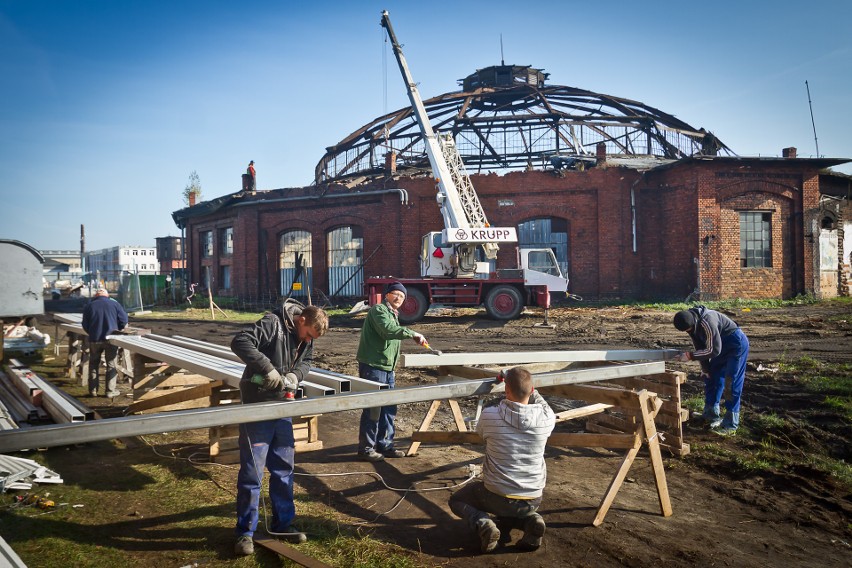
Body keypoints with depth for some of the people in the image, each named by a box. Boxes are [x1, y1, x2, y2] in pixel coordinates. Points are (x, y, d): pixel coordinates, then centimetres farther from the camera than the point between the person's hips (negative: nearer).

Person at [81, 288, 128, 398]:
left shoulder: (89, 306, 9)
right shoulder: (114, 304, 4)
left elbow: (85, 326, 8)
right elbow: (124, 320, 2)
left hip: (94, 339, 2)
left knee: (93, 364, 14)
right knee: (111, 364, 4)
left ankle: (93, 390, 17)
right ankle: (110, 391, 3)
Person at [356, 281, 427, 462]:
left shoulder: (393, 315, 22)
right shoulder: (379, 310, -9)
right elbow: (387, 329, -26)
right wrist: (412, 334, -26)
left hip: (387, 367, 10)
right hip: (372, 365, -10)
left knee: (389, 408, 12)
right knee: (373, 408, -5)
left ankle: (385, 445, 22)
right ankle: (366, 448, 4)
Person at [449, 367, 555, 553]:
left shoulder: (490, 415, -19)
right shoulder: (546, 419, -14)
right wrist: (531, 391, 19)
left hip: (497, 497, -3)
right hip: (533, 501, 3)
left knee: (456, 500, 24)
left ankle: (483, 524, -5)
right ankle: (529, 520, 5)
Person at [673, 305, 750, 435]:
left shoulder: (707, 321, -34)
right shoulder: (692, 323, -7)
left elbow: (714, 350, -29)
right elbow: (700, 346, 4)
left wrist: (690, 356, -28)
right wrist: (705, 368, 6)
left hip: (736, 343, -9)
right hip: (721, 344, 9)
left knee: (733, 382, -9)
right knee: (711, 376, 12)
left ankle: (730, 424, -5)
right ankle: (711, 413, 25)